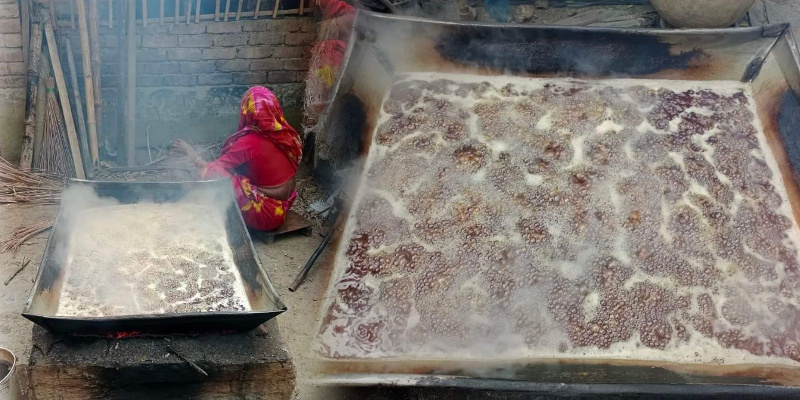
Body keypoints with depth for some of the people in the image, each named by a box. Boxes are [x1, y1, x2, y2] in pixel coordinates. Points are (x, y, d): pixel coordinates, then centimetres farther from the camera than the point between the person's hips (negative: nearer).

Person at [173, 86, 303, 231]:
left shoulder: (249, 143, -21)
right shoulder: (288, 134, -3)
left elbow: (209, 168, -12)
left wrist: (189, 151, 5)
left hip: (265, 215, -7)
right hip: (285, 206, 8)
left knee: (211, 175, -12)